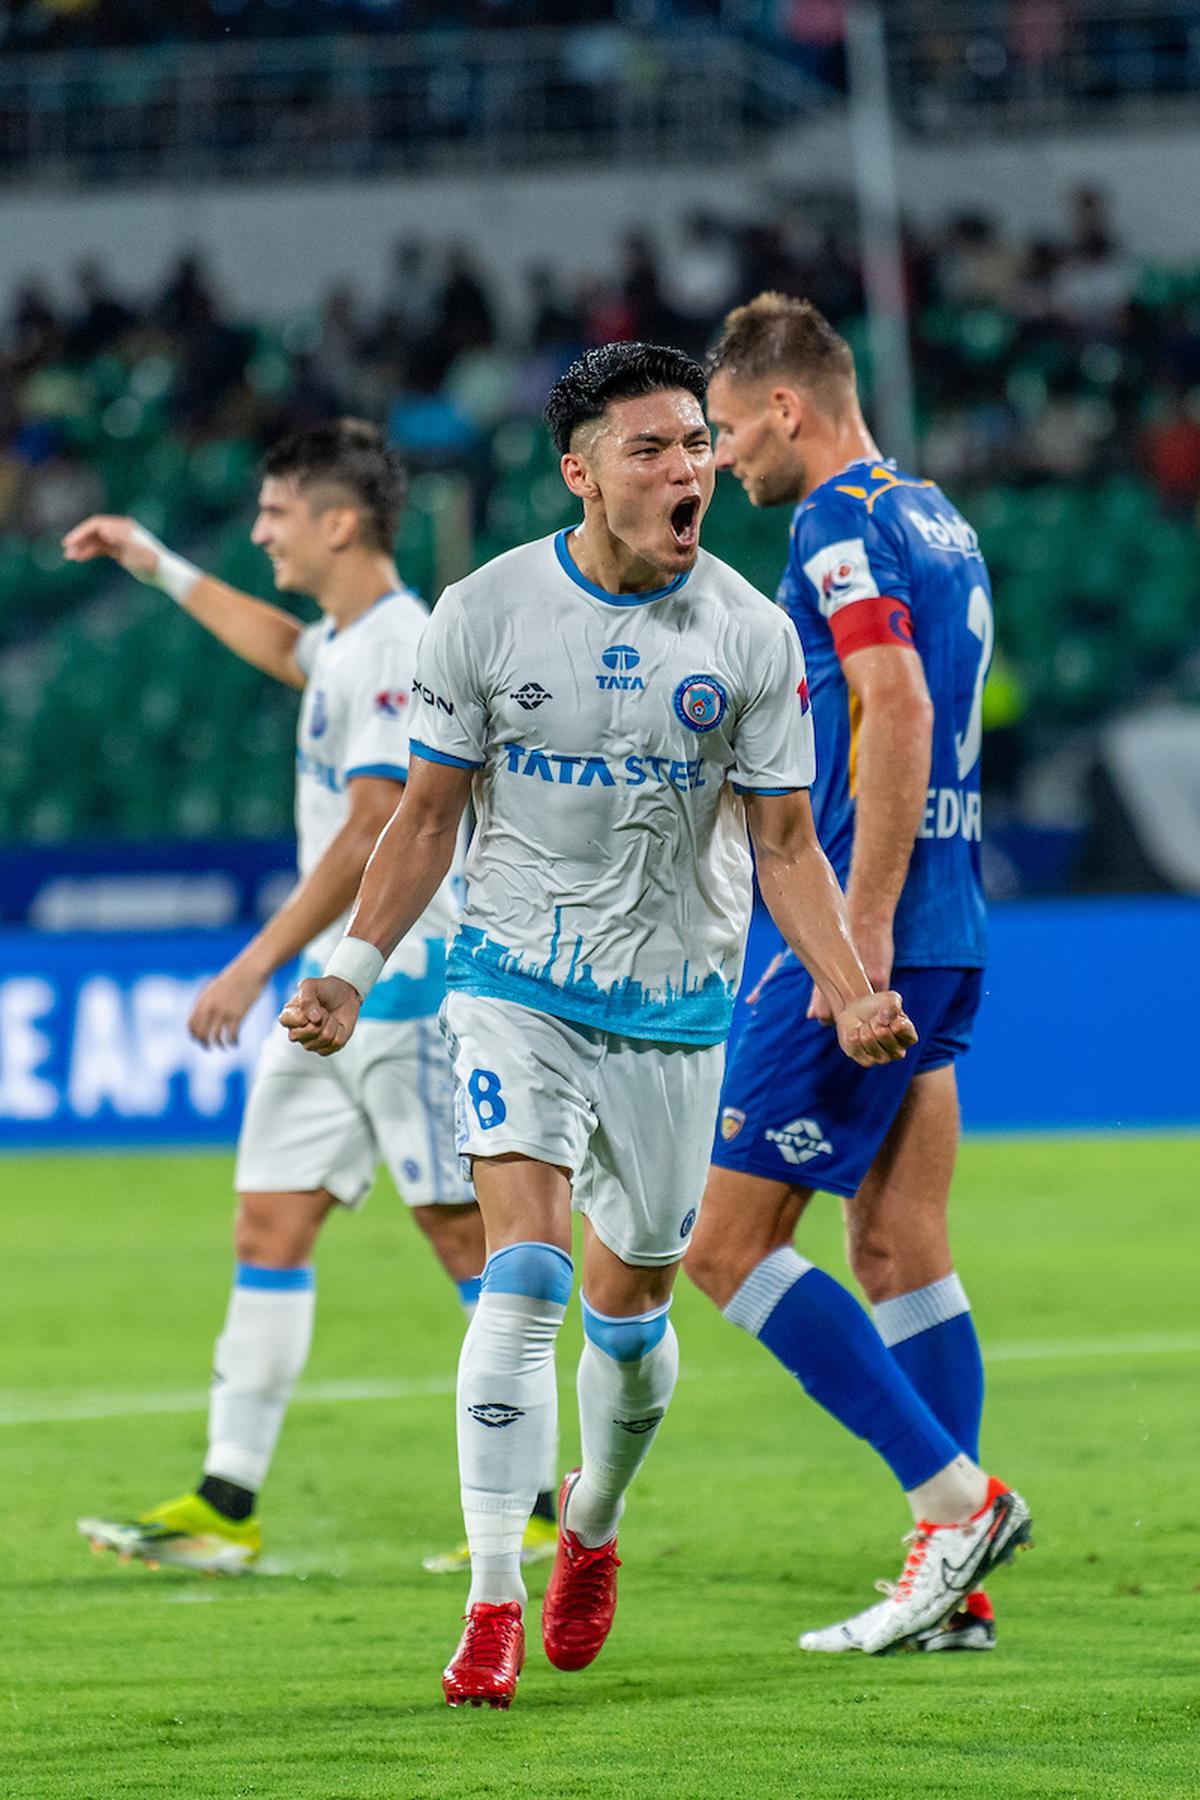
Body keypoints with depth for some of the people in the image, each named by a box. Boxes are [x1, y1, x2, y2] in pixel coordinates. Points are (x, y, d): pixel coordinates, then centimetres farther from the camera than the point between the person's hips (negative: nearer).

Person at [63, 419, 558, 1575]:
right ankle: (226, 1503, 5)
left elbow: (369, 835, -22)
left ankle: (536, 1502, 0)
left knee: (463, 1232, -5)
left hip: (406, 982, -10)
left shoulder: (405, 647, -16)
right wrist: (160, 568, 43)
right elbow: (283, 649, 41)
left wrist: (254, 967, -22)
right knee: (268, 1228, 5)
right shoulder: (344, 642, 13)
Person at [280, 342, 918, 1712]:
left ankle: (593, 1526, 39)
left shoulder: (750, 637, -4)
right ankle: (493, 1601, -17)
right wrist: (353, 969, -9)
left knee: (630, 1305, 10)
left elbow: (785, 845, 2)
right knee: (525, 1273, -18)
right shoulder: (484, 613, -6)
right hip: (515, 982, -2)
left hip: (675, 999, 2)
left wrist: (852, 994, -13)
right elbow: (426, 817, 3)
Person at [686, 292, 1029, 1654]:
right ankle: (952, 1581, 6)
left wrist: (864, 925, -25)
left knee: (726, 1243, -5)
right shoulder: (933, 517, 18)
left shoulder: (842, 521, -11)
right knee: (900, 1251, 9)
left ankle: (955, 1493, -11)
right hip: (944, 939, 9)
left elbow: (898, 709, -22)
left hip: (867, 937, -9)